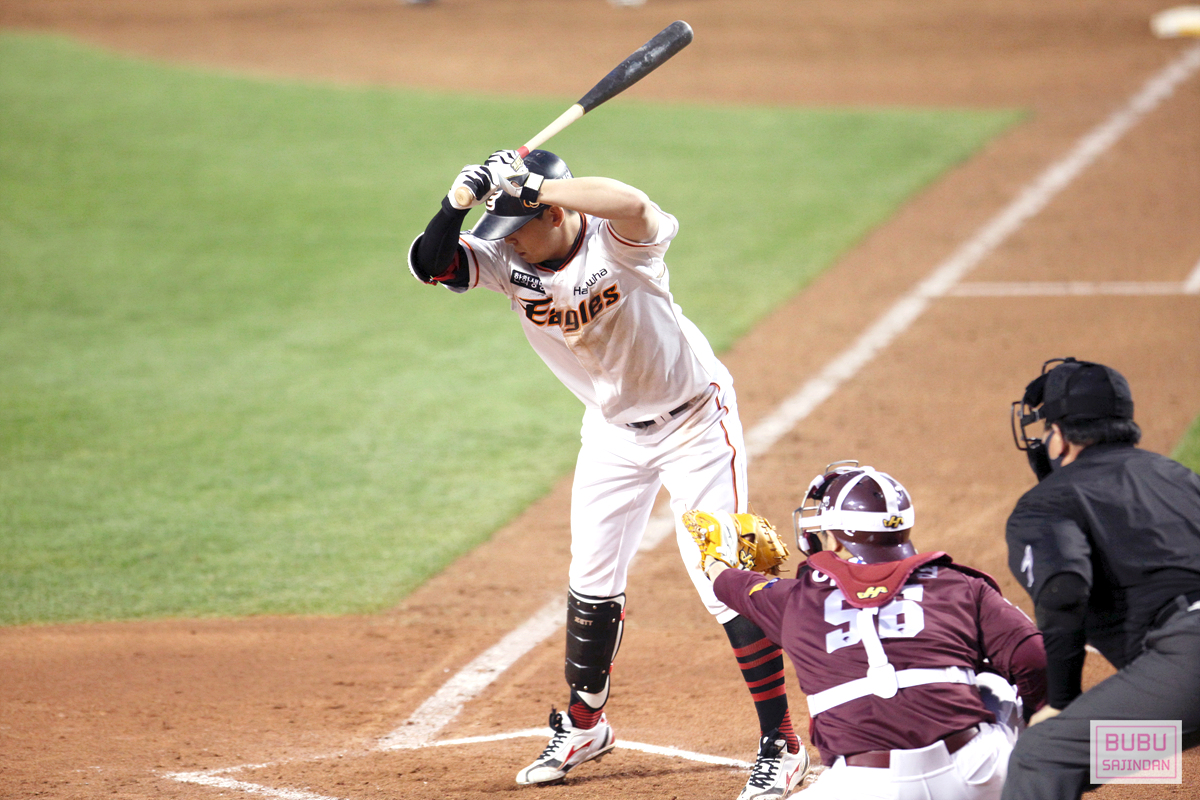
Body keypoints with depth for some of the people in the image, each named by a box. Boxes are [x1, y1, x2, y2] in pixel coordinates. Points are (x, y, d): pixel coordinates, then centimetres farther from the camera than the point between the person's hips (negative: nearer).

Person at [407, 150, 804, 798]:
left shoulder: (615, 243, -30)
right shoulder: (509, 261, -14)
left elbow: (632, 204, -53)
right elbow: (430, 263, -24)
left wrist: (527, 186, -56)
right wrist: (460, 198, -41)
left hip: (694, 421, -6)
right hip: (611, 429, 6)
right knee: (592, 584, 14)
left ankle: (780, 743, 1)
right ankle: (583, 725, 34)